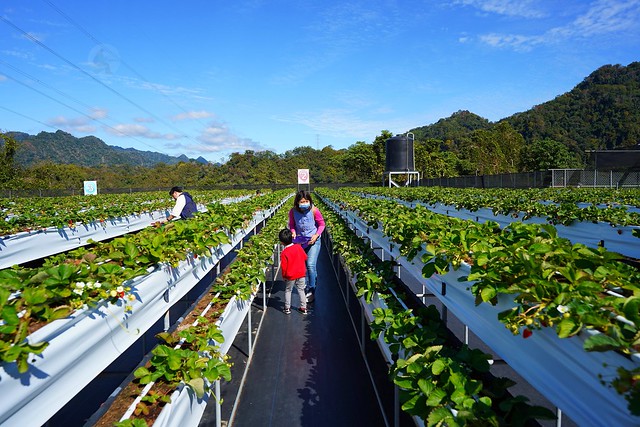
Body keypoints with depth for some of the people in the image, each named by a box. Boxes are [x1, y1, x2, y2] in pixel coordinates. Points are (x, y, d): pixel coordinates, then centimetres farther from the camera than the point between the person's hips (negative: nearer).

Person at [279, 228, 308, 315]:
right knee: (301, 290, 15)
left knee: (288, 291, 15)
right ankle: (303, 307, 20)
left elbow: (284, 267, -15)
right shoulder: (298, 247, -7)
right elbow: (305, 257, 5)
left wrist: (284, 276, 0)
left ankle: (287, 308, 20)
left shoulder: (284, 253, -19)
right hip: (301, 273, 4)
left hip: (290, 276, -3)